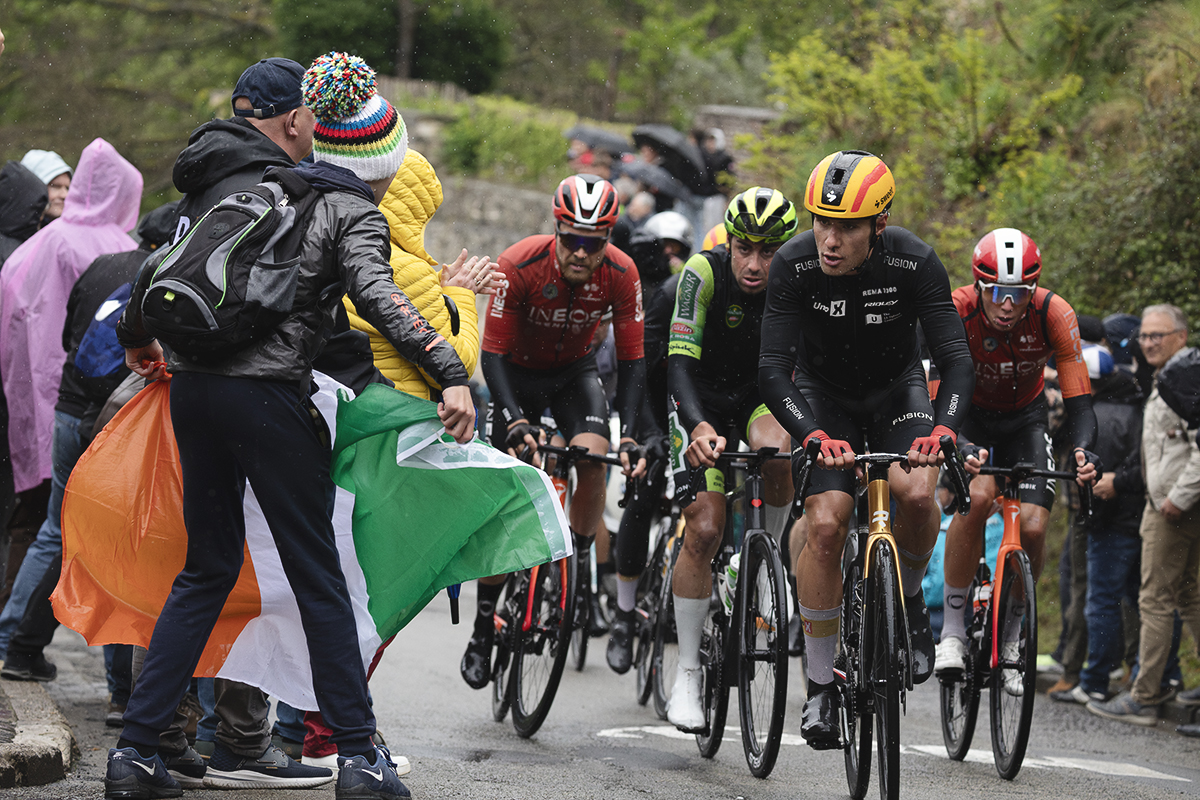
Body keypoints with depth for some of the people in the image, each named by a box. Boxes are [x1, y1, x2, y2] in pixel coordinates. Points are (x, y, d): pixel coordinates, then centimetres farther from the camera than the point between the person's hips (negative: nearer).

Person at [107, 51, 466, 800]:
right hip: (268, 395, -6)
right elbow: (377, 296, -19)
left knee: (207, 570, 15)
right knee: (318, 577, 3)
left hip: (193, 386, 6)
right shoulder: (353, 214, 0)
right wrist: (453, 374, -26)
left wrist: (137, 337, 38)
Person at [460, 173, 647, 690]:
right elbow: (493, 354, -27)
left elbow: (631, 360, -18)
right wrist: (517, 422, -40)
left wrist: (629, 435, -30)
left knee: (594, 458, -27)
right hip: (517, 372, -2)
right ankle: (484, 628, 3)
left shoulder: (621, 274, -24)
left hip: (575, 371, 2)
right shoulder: (519, 265, -31)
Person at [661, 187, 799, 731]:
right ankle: (688, 674, -2)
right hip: (703, 401, -1)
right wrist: (700, 428, -49)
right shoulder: (704, 273, -25)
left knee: (774, 447, -34)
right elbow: (681, 361, -32)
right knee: (704, 531, -14)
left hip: (764, 397, 1)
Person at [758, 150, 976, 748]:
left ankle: (908, 600, 3)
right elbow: (773, 369, -28)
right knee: (826, 524, -19)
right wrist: (814, 436, -45)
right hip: (822, 394, 0)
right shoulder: (793, 266, -26)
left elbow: (955, 358, -28)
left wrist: (943, 429, -47)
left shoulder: (914, 263, -26)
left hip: (896, 389, 0)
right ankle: (821, 684, -6)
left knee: (917, 493, -29)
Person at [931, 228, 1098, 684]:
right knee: (977, 497, -31)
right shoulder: (957, 311, -31)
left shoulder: (1054, 314, -27)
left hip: (1025, 419, 2)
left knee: (1032, 526, -16)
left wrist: (1082, 449, -46)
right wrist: (959, 447, -53)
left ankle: (1012, 630, 10)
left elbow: (1078, 397, -26)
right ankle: (953, 625, -18)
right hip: (968, 416, -2)